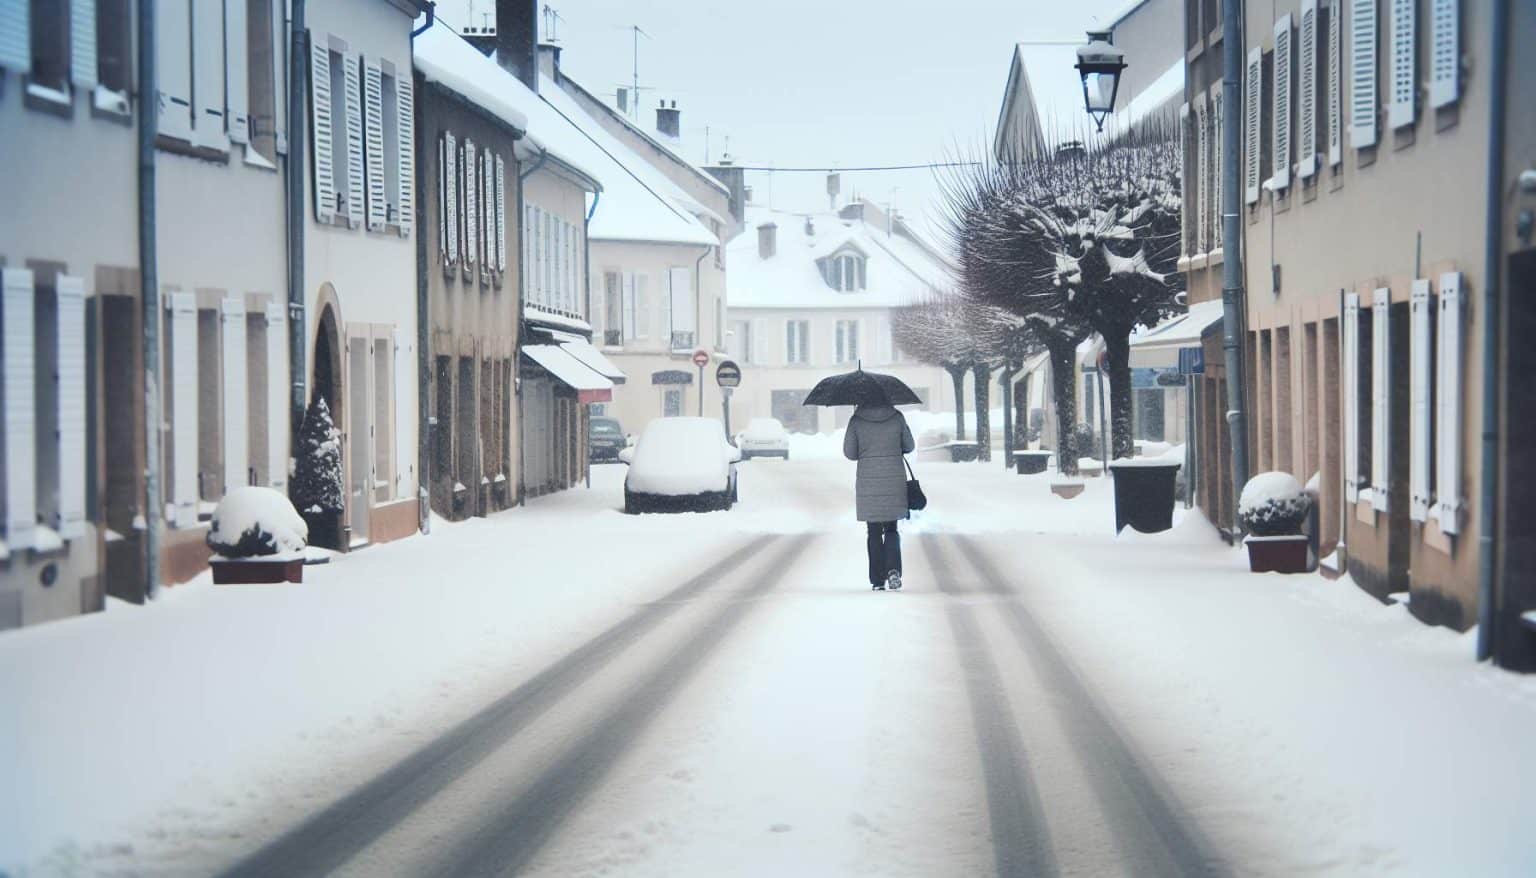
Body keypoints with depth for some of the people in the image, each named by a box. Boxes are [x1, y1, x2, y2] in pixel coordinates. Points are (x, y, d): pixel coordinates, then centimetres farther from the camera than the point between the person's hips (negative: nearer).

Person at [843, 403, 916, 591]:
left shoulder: (857, 420, -6)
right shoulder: (896, 417, -4)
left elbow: (849, 453, -2)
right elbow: (909, 446, 7)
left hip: (868, 483, -1)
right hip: (894, 481, 1)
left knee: (874, 532, 9)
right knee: (891, 529, 13)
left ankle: (878, 580, 6)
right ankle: (893, 570, -10)